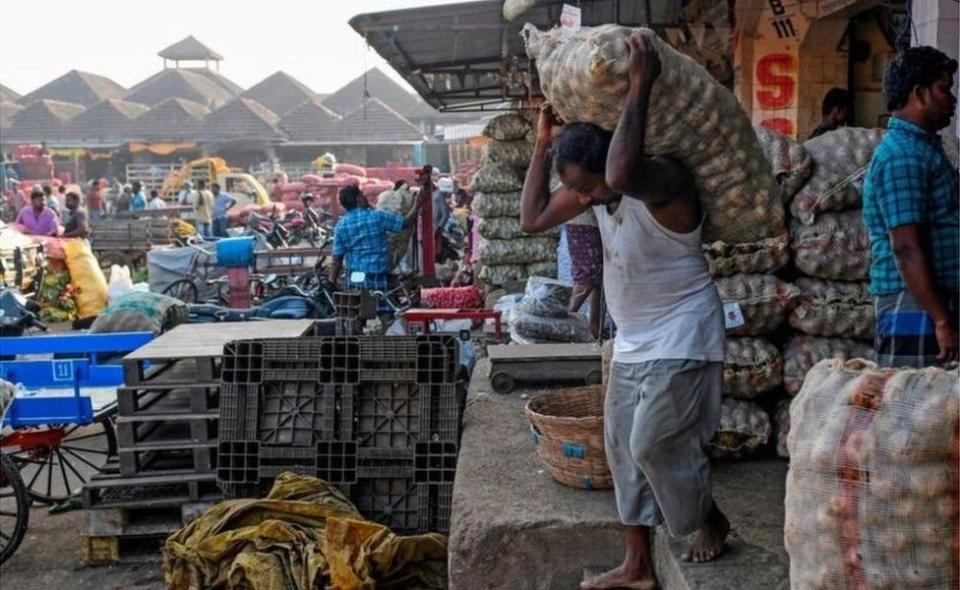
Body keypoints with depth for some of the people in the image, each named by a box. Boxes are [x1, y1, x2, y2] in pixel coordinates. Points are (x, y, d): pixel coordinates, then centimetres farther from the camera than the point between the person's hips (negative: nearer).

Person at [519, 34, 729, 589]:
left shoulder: (665, 180, -25)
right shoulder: (592, 185, 1)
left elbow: (622, 176, -48)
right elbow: (533, 219, 5)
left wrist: (640, 87, -41)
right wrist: (544, 143, -1)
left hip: (681, 340, -9)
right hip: (633, 343, 9)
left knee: (654, 444, -7)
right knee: (623, 446, 10)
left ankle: (711, 520, 22)